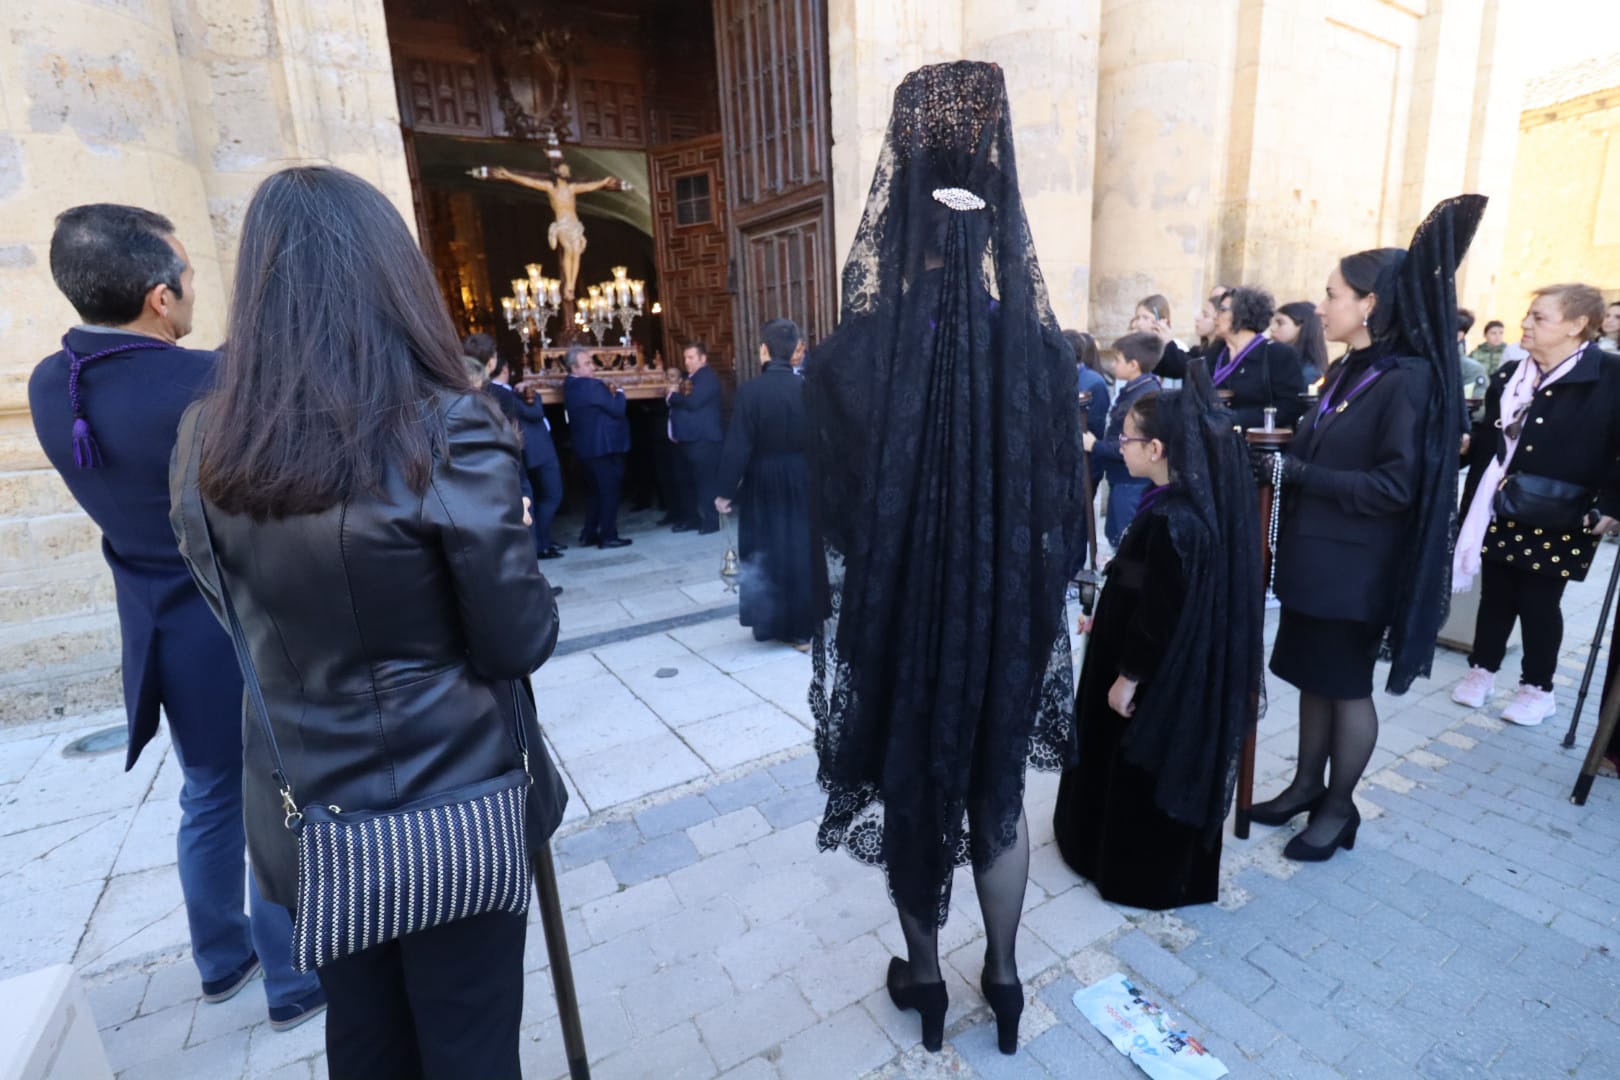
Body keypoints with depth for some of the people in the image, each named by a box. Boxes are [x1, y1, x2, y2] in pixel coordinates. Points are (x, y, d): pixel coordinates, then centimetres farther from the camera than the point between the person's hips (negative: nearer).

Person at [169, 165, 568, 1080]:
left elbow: (239, 614, 8)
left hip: (303, 808, 5)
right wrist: (509, 552, 2)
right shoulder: (448, 432, -21)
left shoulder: (208, 444, -5)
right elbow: (522, 640, -15)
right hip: (454, 800, -4)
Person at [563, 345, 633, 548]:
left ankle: (589, 534, 22)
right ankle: (608, 536, 3)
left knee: (595, 490, 18)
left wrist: (608, 393, 6)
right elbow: (618, 409, -18)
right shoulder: (591, 386, -20)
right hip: (604, 446, -9)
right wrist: (619, 392, -1)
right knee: (609, 491, -1)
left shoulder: (570, 385, 10)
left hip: (587, 446, 9)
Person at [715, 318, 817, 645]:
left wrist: (725, 490, -6)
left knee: (764, 553, 12)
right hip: (802, 483, 2)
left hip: (762, 486, -2)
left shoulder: (750, 390, -14)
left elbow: (737, 446, -14)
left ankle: (769, 623, 21)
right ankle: (801, 628, 18)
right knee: (801, 551, 11)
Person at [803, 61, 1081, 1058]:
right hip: (1008, 619, 2)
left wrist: (853, 616, 5)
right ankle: (1003, 976, 41)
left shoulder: (852, 358, -17)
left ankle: (924, 977, 41)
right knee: (998, 790, 21)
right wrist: (1033, 604, 10)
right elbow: (1063, 503, -4)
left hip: (899, 621, -2)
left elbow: (832, 509, -10)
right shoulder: (1044, 350, -10)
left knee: (910, 787, 20)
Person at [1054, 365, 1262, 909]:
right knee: (1132, 771, 24)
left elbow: (1162, 611, -25)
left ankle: (1146, 880, 28)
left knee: (1146, 776, 9)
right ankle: (1119, 854, 42)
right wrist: (1105, 619, 21)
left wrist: (1128, 676, -17)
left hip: (1158, 677, -10)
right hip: (1167, 666, 10)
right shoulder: (1188, 502, 3)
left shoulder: (1171, 518, -28)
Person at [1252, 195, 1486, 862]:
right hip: (1315, 557, 8)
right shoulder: (1347, 371, 9)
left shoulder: (1407, 379, -15)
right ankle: (1307, 785, 32)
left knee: (1347, 687, 7)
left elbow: (1396, 485, -21)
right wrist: (1282, 453, -1)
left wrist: (1296, 472, -21)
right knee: (1315, 677, 16)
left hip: (1356, 570, -7)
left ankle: (1339, 809, 24)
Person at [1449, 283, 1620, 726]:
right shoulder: (1508, 375, 7)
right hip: (1499, 515, 4)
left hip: (1557, 522, -4)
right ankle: (1482, 669, 27)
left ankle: (1538, 687, 23)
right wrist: (1472, 505, 9)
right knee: (1495, 595, 12)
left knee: (1538, 601, 5)